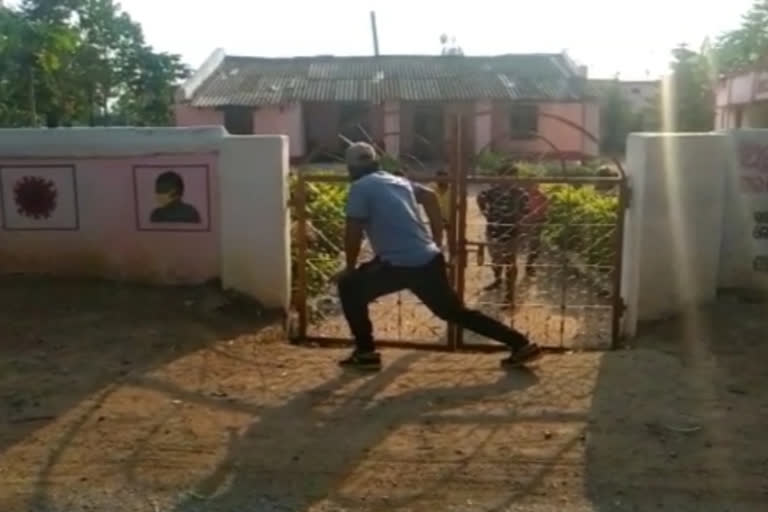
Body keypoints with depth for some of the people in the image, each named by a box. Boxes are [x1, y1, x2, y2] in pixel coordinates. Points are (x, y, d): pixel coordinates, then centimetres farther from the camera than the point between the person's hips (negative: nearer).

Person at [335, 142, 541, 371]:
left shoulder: (360, 187, -1)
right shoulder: (399, 181, 20)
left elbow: (353, 232, -4)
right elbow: (430, 195, 22)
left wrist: (350, 268, 9)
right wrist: (437, 242, 24)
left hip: (400, 265, -7)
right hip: (429, 260, 7)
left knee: (350, 287, 11)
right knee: (456, 312, 17)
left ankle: (365, 353, 9)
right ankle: (520, 343, 16)